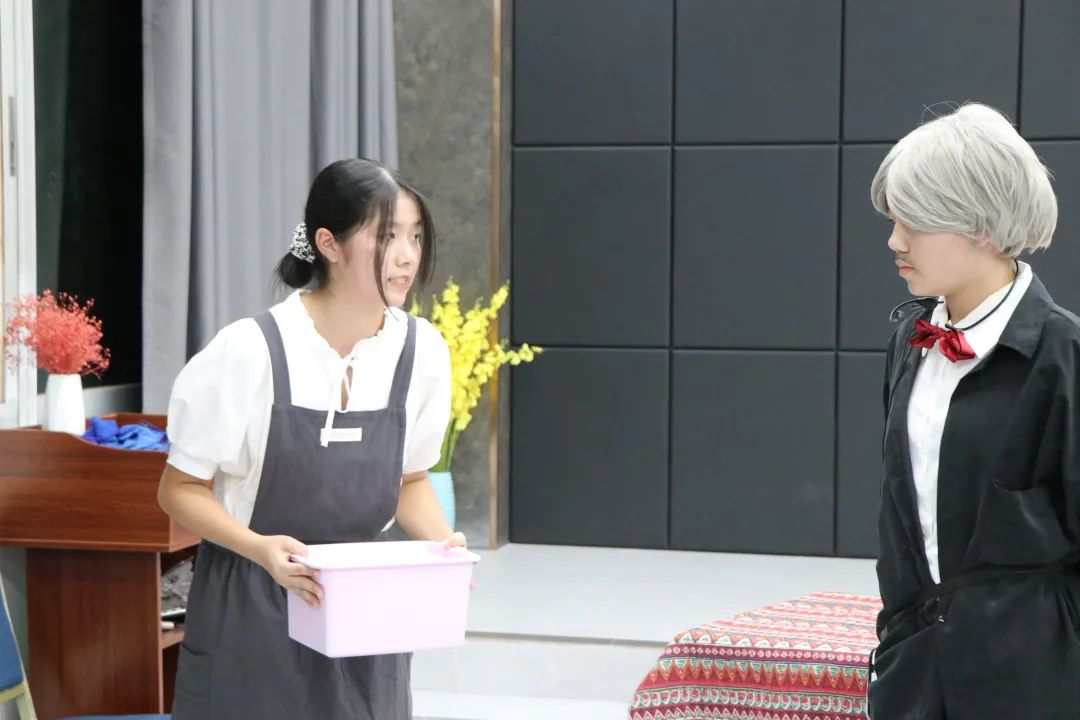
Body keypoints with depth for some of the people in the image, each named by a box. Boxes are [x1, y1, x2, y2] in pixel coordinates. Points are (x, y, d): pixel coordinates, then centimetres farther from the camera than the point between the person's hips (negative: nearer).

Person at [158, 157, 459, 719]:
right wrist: (260, 547, -25)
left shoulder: (422, 350, -6)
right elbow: (180, 488, -9)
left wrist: (442, 541, -9)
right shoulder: (250, 351, -19)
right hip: (253, 611, -3)